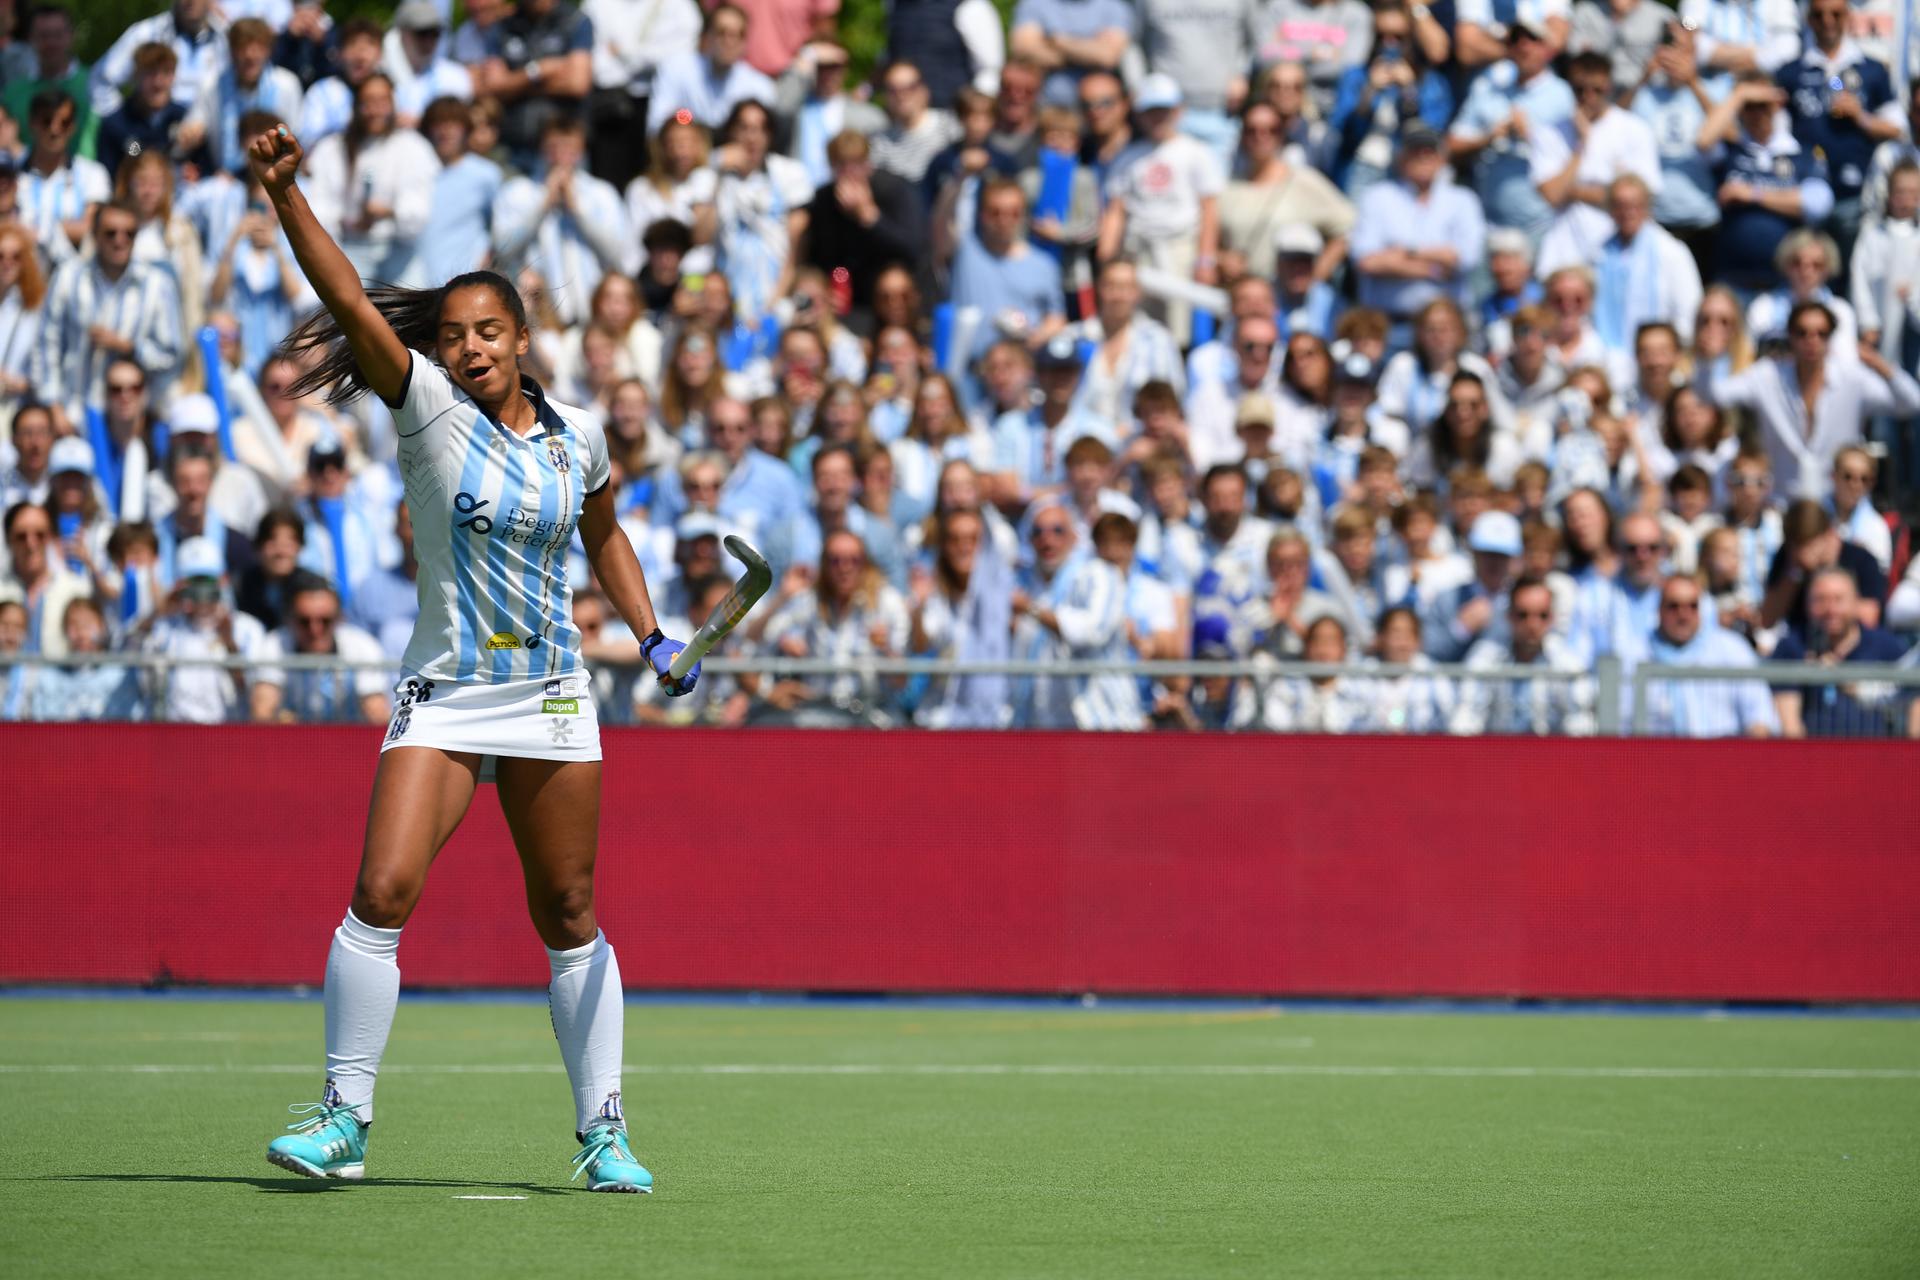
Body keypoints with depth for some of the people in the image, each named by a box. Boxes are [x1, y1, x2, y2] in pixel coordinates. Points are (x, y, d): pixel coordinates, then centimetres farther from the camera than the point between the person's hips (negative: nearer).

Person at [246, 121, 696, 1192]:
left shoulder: (579, 434, 4)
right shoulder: (428, 410, -5)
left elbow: (606, 539, 23)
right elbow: (351, 302, -18)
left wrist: (654, 638, 11)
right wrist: (285, 193, -29)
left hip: (551, 697, 2)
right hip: (443, 695, -2)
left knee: (568, 914, 7)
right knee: (383, 892, -16)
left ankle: (603, 1133, 16)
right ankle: (343, 1122, -7)